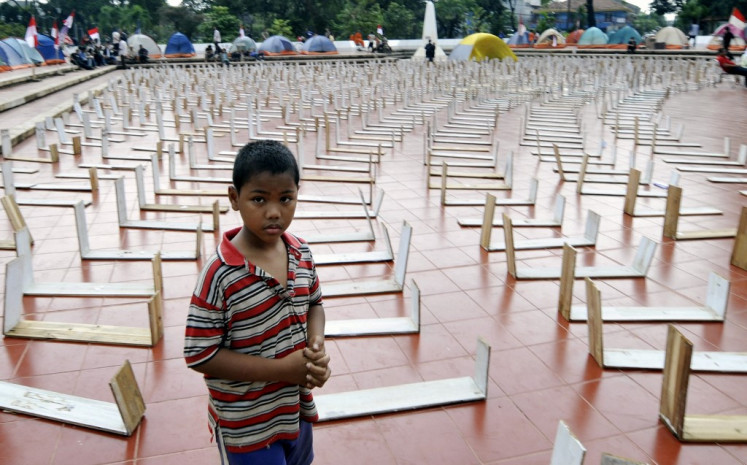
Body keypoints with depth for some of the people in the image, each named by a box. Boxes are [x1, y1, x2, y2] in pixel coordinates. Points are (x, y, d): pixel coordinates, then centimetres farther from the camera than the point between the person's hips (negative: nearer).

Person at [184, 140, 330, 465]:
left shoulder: (302, 253, -7)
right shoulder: (220, 274, -26)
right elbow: (199, 355, -22)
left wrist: (317, 345, -13)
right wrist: (282, 369, -24)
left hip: (297, 409, 6)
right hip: (247, 426, -6)